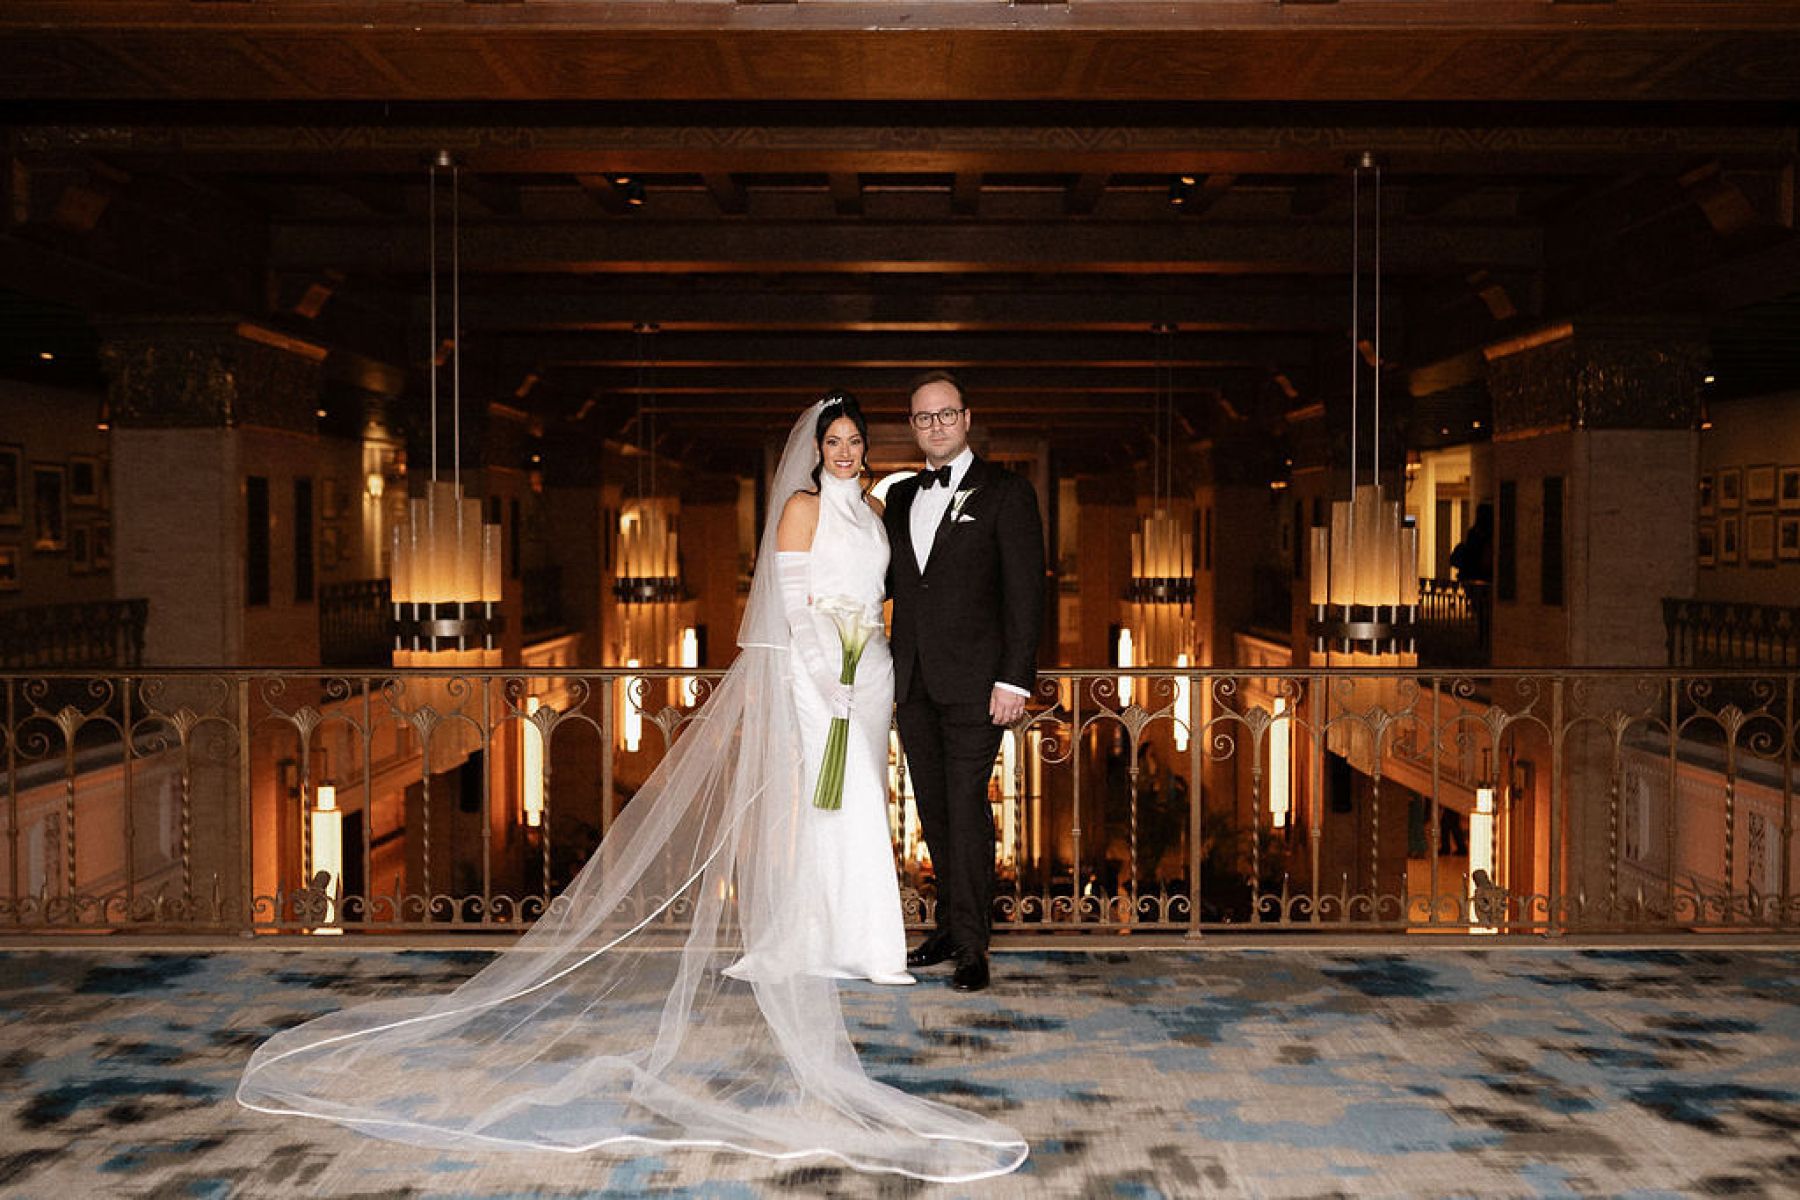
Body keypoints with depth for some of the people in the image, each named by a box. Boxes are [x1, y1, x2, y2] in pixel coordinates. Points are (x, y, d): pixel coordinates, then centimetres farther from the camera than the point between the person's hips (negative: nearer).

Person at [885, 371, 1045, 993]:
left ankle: (972, 947, 1)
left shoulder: (1005, 492, -2)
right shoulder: (900, 497, 15)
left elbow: (1025, 591, -7)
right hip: (913, 682, 6)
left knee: (967, 809, -6)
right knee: (934, 811, 11)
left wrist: (1014, 680, -13)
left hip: (973, 679, -5)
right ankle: (952, 924, 23)